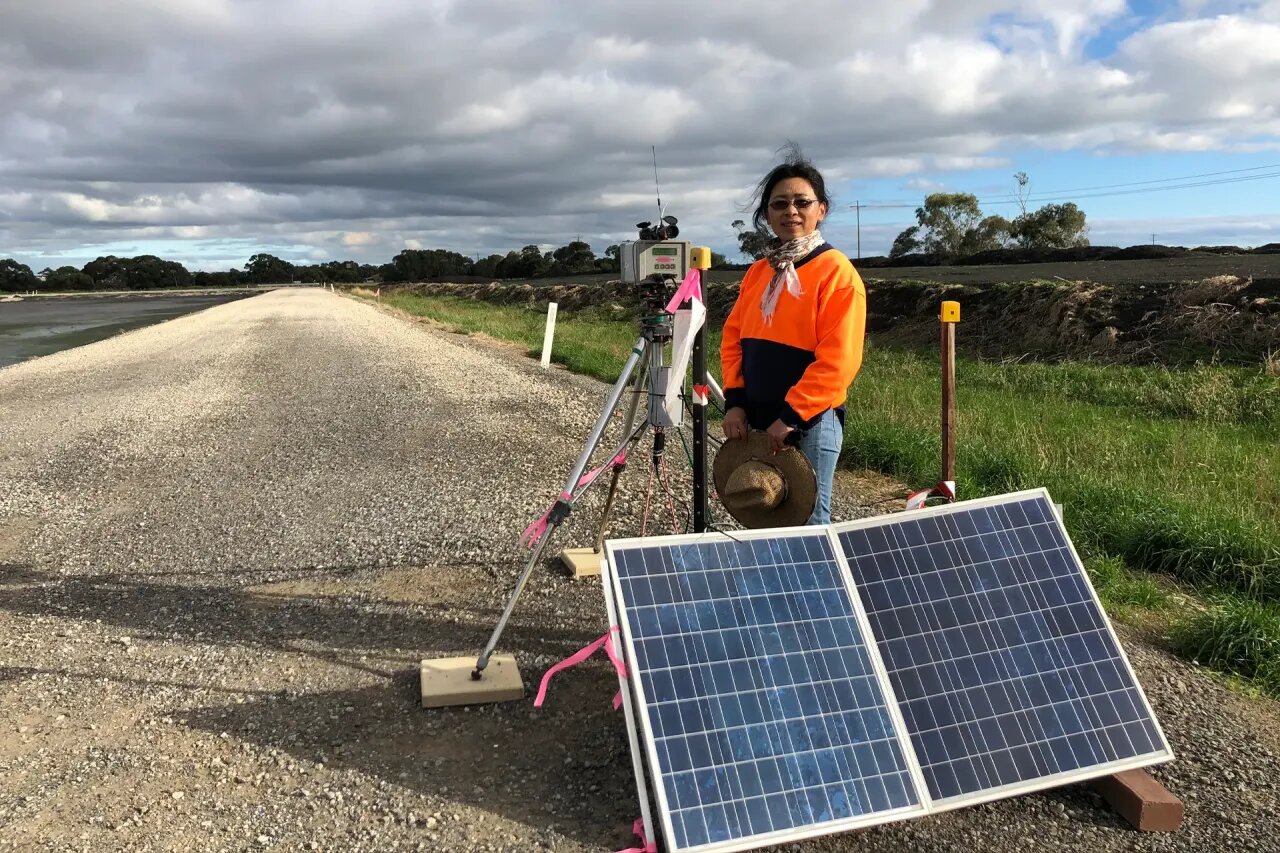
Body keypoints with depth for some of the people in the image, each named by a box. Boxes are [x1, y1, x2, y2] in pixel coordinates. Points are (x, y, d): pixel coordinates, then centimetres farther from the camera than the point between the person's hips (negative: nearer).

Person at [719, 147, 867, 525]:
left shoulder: (836, 270, -11)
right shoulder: (758, 271, 10)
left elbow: (838, 359, -18)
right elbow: (733, 339, 11)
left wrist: (791, 415, -18)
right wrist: (735, 402, -2)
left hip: (810, 422, -6)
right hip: (757, 420, 6)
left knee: (806, 523, 3)